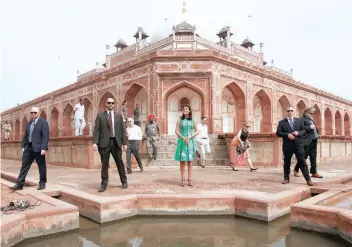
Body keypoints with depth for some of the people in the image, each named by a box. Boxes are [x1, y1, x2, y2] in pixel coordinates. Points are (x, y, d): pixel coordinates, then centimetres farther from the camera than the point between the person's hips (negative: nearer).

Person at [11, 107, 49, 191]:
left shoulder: (43, 122, -6)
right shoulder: (29, 123, 15)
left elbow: (45, 136, -13)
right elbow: (25, 136, 19)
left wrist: (44, 148, -20)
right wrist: (23, 146, 11)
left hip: (38, 148, -6)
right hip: (28, 148, 7)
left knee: (41, 166, 3)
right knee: (24, 165, 7)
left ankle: (42, 183, 14)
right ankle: (19, 184, 12)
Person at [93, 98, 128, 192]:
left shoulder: (118, 115, 11)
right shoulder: (100, 115, 5)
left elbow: (122, 130, 9)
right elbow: (96, 130, -1)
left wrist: (124, 143, 4)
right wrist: (95, 142, -12)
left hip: (116, 142, 2)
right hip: (104, 143, -1)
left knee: (120, 163, 8)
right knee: (104, 164, 3)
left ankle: (124, 181, 22)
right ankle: (104, 184, 12)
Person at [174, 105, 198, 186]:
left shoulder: (192, 120, 8)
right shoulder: (180, 120, 6)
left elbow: (197, 131, 5)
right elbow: (176, 131, 0)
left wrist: (189, 138, -9)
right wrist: (183, 138, -13)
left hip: (190, 142, 1)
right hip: (182, 141, -1)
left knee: (189, 160, 2)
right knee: (182, 160, -1)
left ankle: (190, 180, 4)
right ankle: (182, 180, 5)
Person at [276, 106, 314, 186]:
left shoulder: (298, 121, 11)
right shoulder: (282, 122, 4)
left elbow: (304, 130, 9)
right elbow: (278, 133, -3)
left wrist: (298, 133, -11)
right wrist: (287, 135, -17)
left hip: (298, 144, 1)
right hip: (287, 145, -1)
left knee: (302, 162, 0)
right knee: (287, 162, 8)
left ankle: (308, 179, 3)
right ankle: (286, 178, 19)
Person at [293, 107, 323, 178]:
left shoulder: (312, 120, 21)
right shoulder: (302, 119, -6)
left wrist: (317, 134, 12)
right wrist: (309, 127, -21)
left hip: (314, 141, 8)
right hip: (307, 141, -8)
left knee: (313, 157, 6)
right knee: (304, 156, -2)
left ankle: (314, 172, 10)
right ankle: (296, 169, 16)